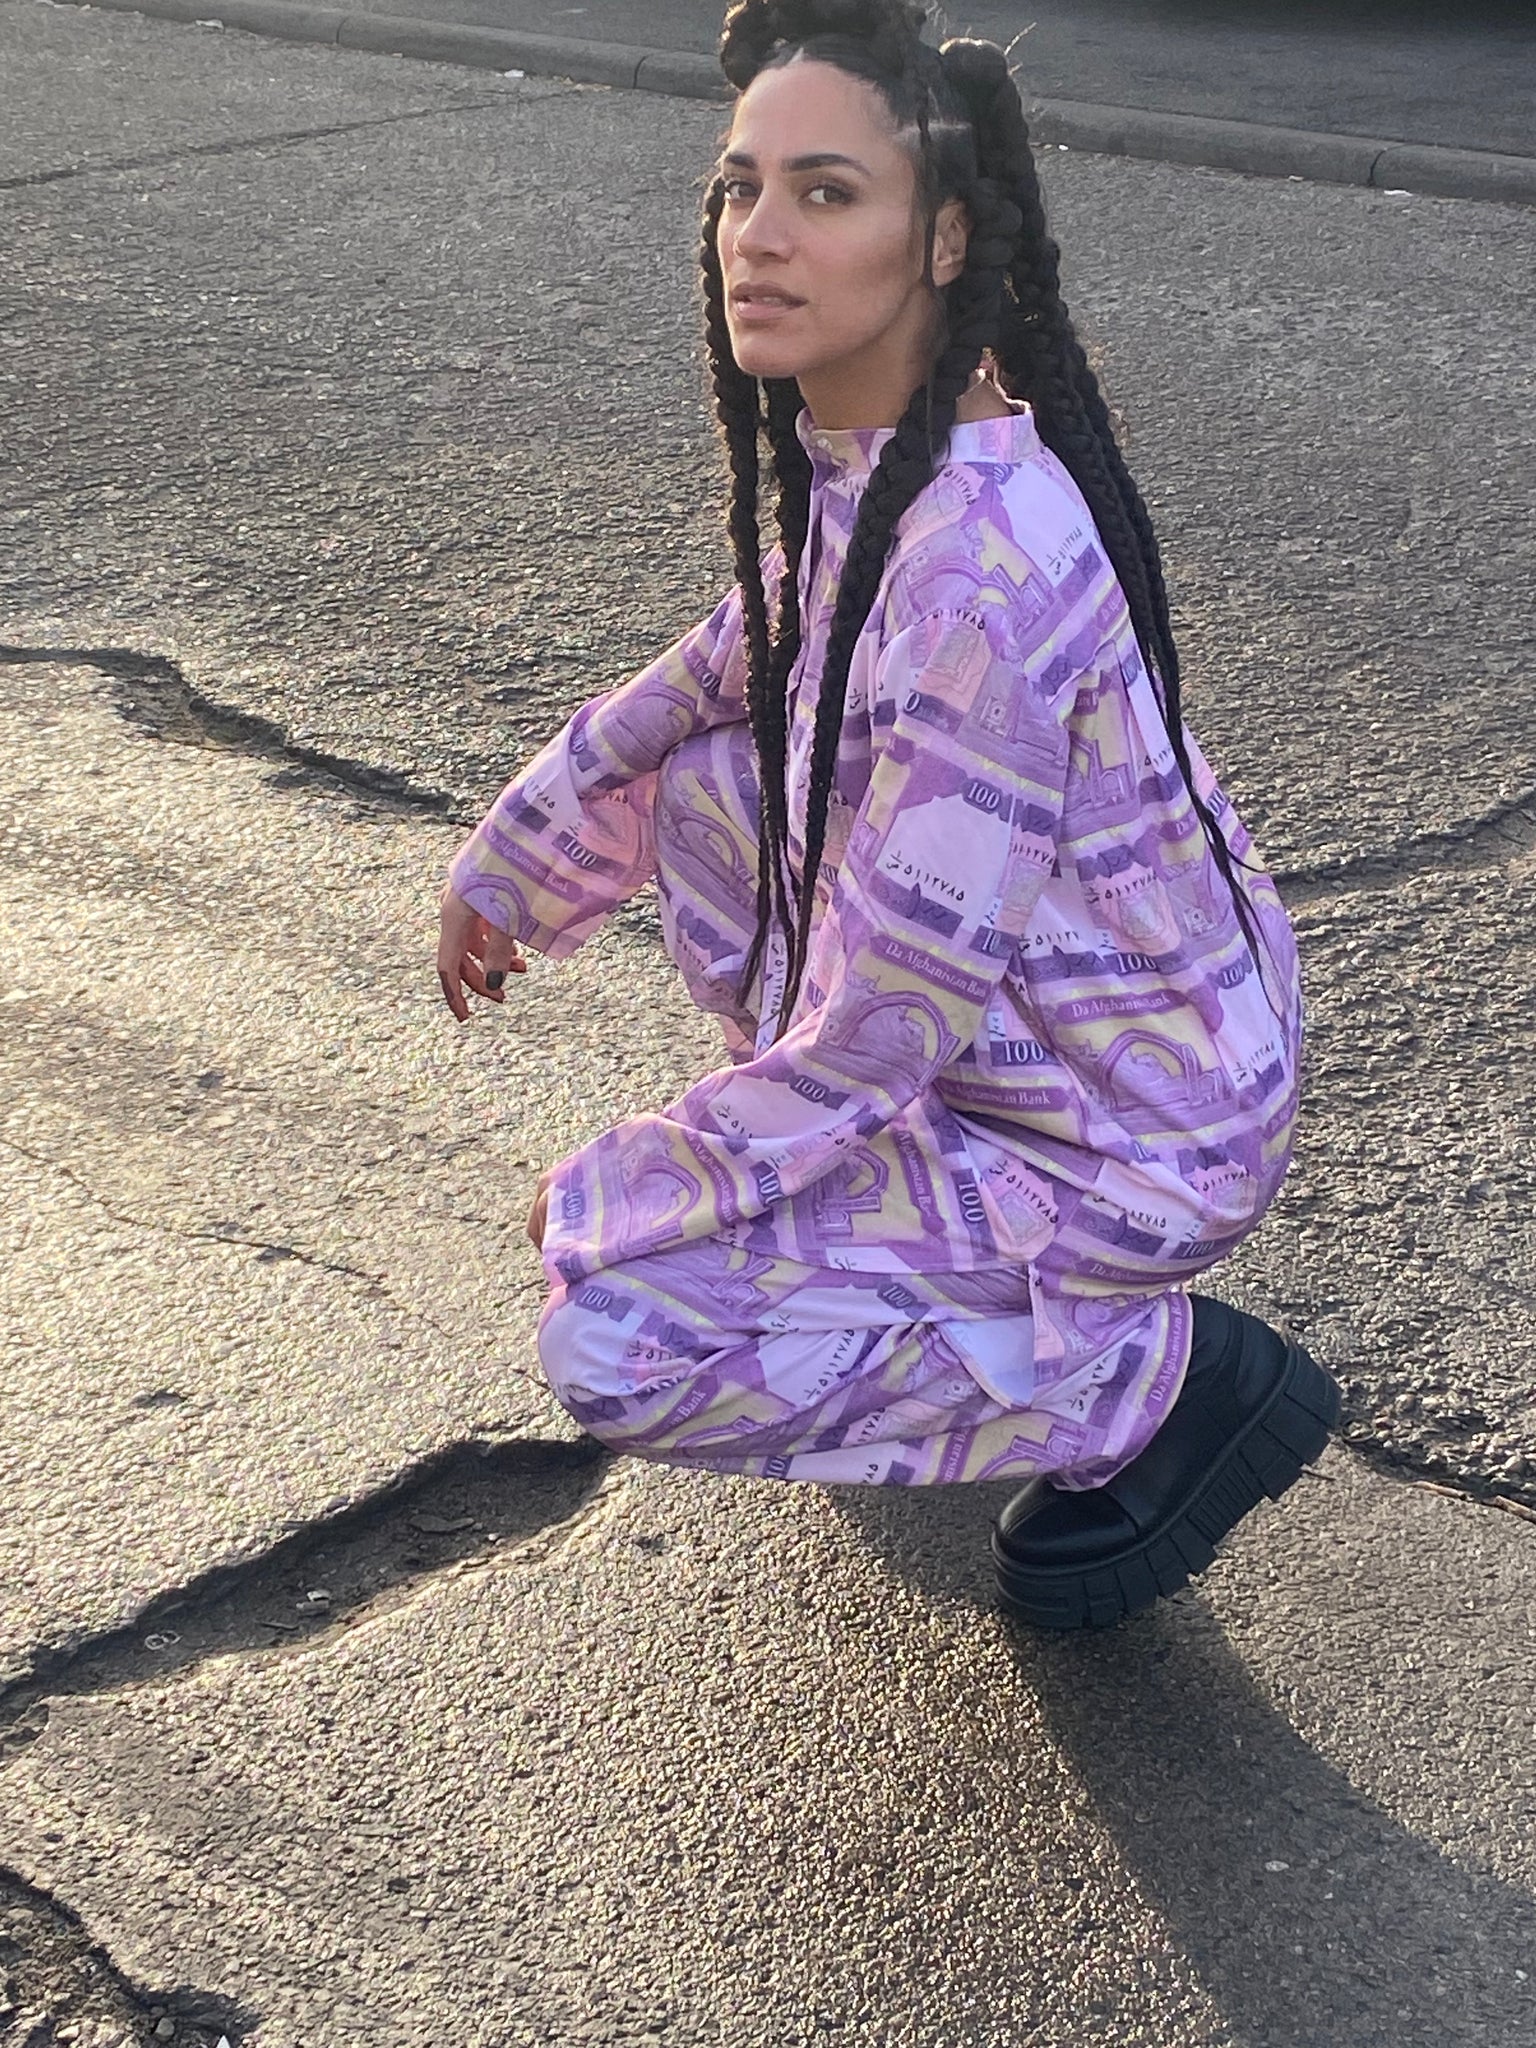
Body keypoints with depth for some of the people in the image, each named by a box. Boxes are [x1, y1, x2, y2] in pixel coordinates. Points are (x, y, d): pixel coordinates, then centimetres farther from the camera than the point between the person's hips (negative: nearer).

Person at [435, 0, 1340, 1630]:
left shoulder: (977, 571, -32)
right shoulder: (848, 450, -5)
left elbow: (890, 1016, -27)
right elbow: (745, 660, 15)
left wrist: (623, 1203, -13)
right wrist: (512, 863, 16)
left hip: (1133, 1133, -8)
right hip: (1024, 1016, 9)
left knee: (612, 1343, -14)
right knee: (692, 783, 12)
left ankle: (1172, 1383, 0)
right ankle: (898, 1201, 21)